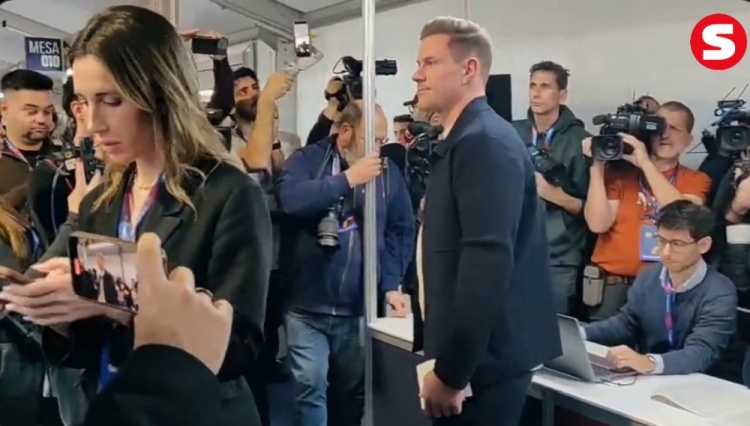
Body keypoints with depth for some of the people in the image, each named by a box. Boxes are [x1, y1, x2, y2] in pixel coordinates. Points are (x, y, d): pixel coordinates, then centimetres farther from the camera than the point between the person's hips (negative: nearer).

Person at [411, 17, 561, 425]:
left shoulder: (486, 141, -17)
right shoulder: (460, 141, 13)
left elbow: (488, 261, -25)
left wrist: (450, 370, -21)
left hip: (481, 360, -9)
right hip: (470, 352, 9)